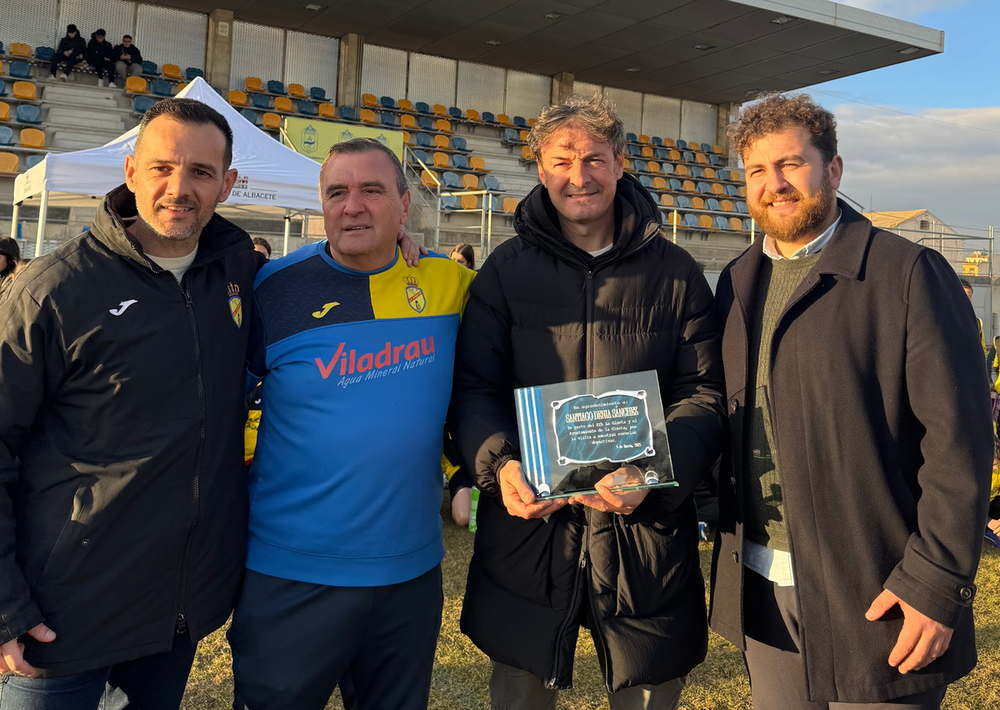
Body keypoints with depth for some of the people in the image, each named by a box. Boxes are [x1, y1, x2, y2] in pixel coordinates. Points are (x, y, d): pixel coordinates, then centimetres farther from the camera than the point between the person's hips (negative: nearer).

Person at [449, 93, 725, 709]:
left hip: (646, 536, 0)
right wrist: (499, 463, -20)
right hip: (527, 528, 0)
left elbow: (705, 394, -1)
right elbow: (473, 387, 1)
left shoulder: (675, 273, 2)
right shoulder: (508, 270, 3)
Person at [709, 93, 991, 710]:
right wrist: (724, 540, 4)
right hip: (762, 590, 5)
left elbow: (960, 437, -12)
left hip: (873, 597, -5)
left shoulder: (909, 273, -8)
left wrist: (936, 583, -16)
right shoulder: (737, 283, 10)